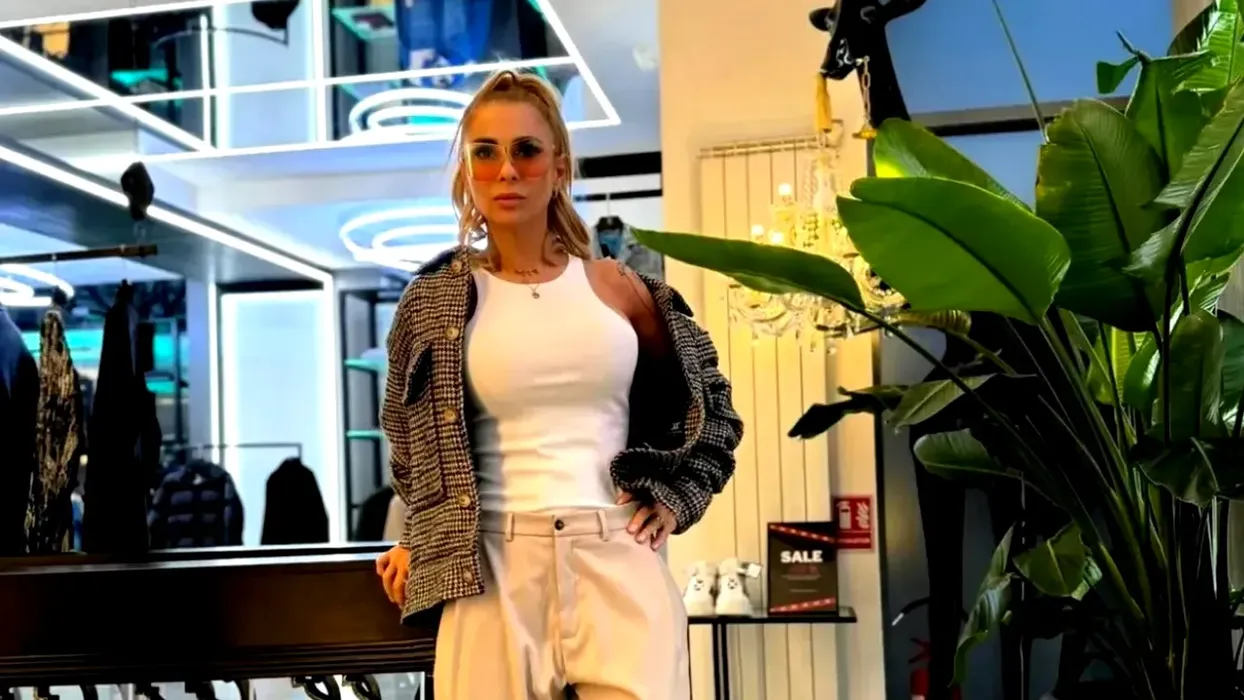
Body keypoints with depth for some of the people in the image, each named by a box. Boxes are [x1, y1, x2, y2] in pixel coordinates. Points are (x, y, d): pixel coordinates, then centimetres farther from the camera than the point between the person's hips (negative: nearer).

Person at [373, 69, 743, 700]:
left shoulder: (615, 287, 8)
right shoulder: (435, 302, 5)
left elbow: (708, 401, 21)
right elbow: (413, 445, 20)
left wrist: (674, 497, 10)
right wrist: (423, 542, 11)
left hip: (620, 561, 1)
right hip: (495, 568, -1)